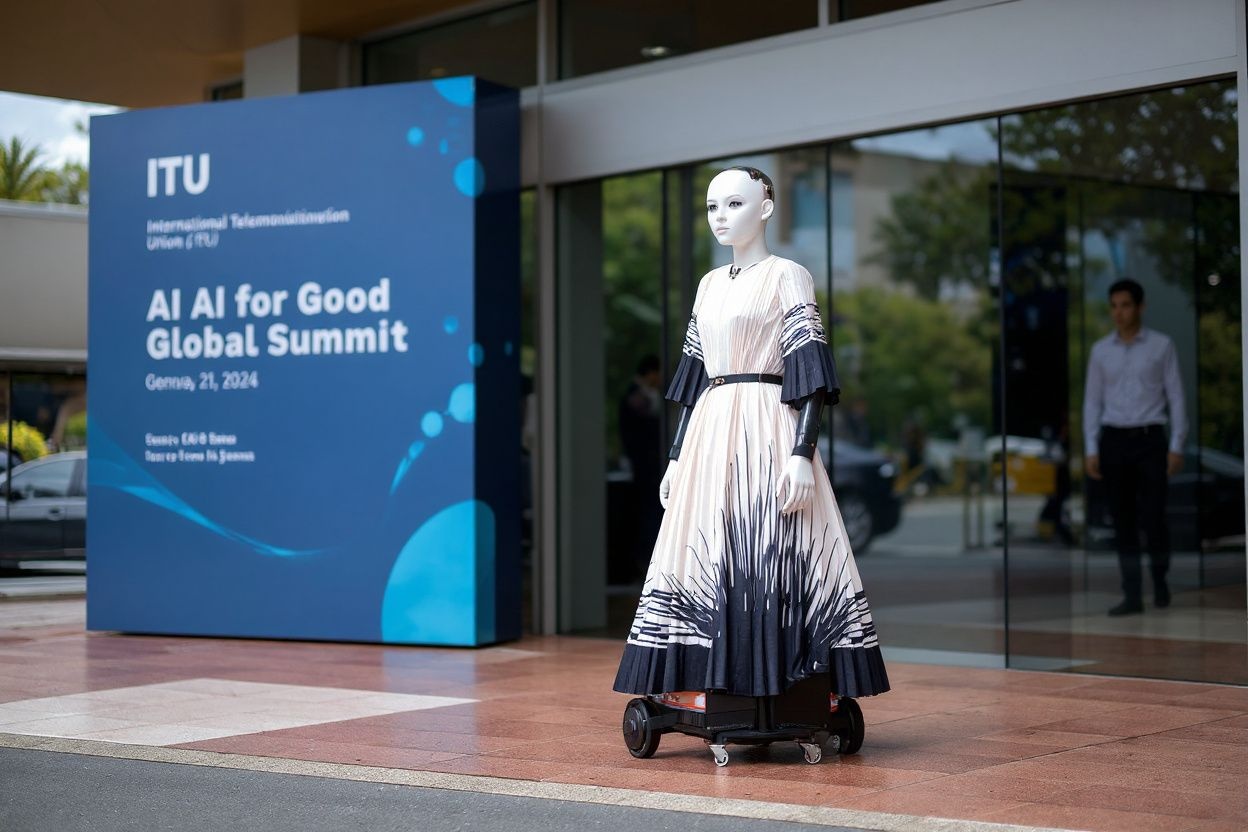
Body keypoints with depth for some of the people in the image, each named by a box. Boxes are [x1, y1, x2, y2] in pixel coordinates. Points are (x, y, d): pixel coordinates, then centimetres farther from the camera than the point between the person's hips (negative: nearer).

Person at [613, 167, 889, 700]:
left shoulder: (787, 277, -1)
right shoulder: (709, 285, 18)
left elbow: (809, 375, -8)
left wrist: (803, 453, -18)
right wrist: (676, 457, 16)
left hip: (766, 434, -6)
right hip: (710, 435, 7)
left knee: (769, 555, -10)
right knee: (708, 557, 1)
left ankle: (780, 691, -5)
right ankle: (724, 690, 6)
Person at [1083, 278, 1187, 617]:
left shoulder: (1162, 346, 0)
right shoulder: (1100, 350, 6)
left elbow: (1176, 397, 0)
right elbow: (1092, 402, 7)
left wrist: (1176, 447, -6)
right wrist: (1091, 450, 0)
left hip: (1150, 439, -2)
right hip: (1113, 440, 3)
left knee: (1152, 519, -6)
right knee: (1123, 522, 3)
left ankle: (1160, 580, 20)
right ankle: (1132, 595, 8)